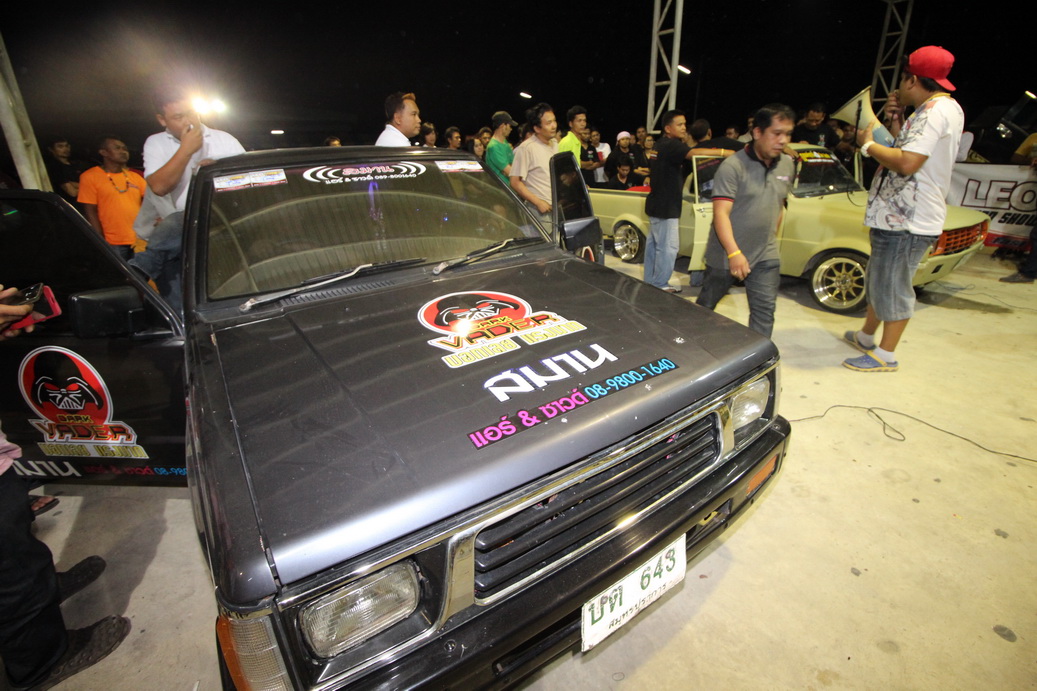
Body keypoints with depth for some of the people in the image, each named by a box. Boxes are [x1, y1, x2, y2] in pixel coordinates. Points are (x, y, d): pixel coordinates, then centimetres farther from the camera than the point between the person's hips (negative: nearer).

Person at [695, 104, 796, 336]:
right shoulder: (733, 166, -16)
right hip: (727, 254, -5)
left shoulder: (788, 165, 7)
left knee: (764, 311, 1)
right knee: (705, 306, 11)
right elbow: (721, 213, -25)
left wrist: (772, 237, 19)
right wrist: (734, 253, -34)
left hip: (766, 256, 5)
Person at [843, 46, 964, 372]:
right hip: (896, 215, 11)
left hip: (908, 221, -11)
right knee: (878, 280, 20)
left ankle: (886, 355, 10)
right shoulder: (933, 110, 16)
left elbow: (907, 163, -27)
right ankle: (866, 337, 35)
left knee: (892, 286, -2)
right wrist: (896, 122, 11)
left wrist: (868, 144, -14)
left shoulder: (938, 110, -17)